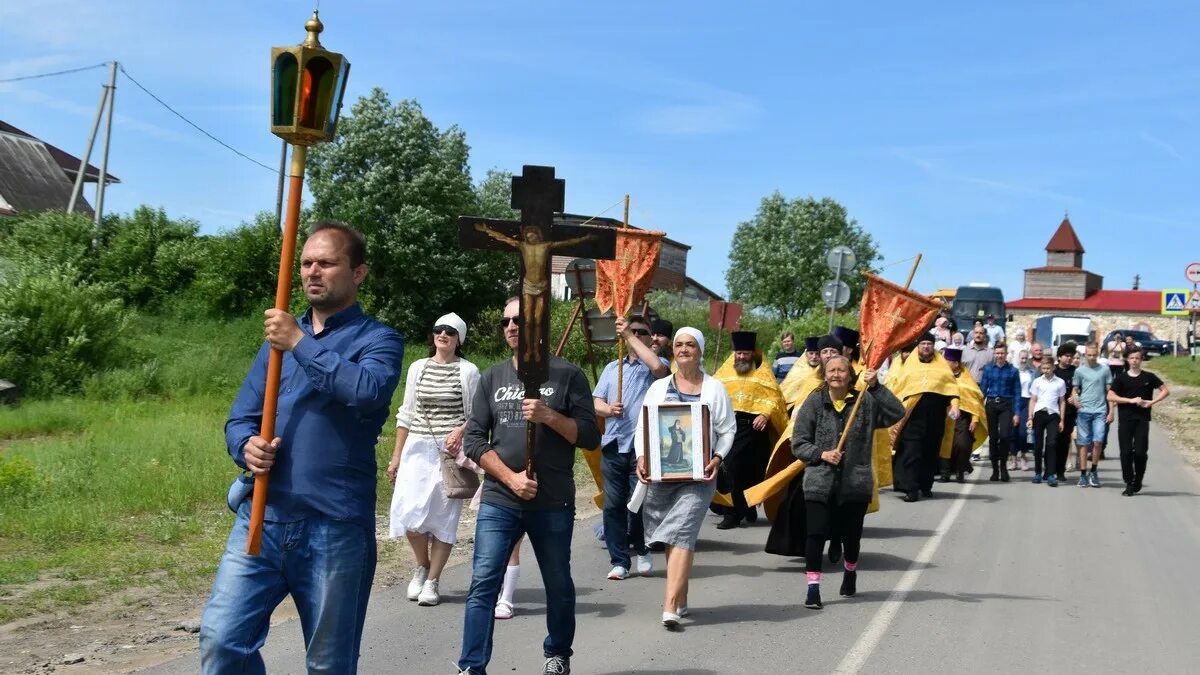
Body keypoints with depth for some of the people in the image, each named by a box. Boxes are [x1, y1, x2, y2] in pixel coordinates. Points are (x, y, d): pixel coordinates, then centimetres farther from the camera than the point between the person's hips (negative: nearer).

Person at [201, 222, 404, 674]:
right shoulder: (277, 336, 16)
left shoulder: (378, 339, -1)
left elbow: (369, 391, -24)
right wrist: (248, 446, -9)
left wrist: (301, 344, -18)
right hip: (261, 519, 4)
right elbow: (240, 417, 14)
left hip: (336, 529, -4)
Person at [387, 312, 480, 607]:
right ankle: (422, 566, 19)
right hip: (417, 448, 3)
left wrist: (459, 432, -18)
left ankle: (432, 581, 10)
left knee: (444, 515, -1)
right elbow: (406, 414, 15)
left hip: (451, 450, -3)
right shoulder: (418, 368, 11)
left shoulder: (468, 371, 1)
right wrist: (396, 455, 12)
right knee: (409, 512, -8)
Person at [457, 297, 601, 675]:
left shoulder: (567, 375, 1)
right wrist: (510, 478, -9)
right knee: (483, 584, -6)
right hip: (498, 501, 1)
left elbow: (590, 436, -2)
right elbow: (473, 439, 3)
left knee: (558, 585, 11)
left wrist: (549, 416, -18)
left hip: (553, 504, -1)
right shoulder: (492, 378, 8)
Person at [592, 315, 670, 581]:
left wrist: (630, 337, -14)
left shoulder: (654, 367, 6)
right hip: (613, 446, 4)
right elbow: (595, 402, 14)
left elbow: (658, 366, -20)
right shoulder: (612, 368, 20)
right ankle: (619, 561, 10)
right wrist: (607, 409, -10)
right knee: (613, 505, 2)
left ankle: (642, 551, 21)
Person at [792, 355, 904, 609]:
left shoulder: (866, 401, 2)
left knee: (851, 535, 13)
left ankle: (850, 573, 41)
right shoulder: (814, 403, 2)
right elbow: (798, 443, 3)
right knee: (816, 534, -9)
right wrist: (821, 454, -13)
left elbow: (897, 413, -13)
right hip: (819, 483, -1)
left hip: (856, 483, 1)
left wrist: (875, 387, -18)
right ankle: (813, 588, -2)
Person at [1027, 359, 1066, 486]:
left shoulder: (1060, 383, 8)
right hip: (1039, 413, 1)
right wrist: (1030, 418, 4)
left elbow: (1062, 402, 11)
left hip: (1053, 414, -1)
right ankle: (1038, 473, 16)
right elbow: (1033, 400, 10)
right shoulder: (1037, 381, 9)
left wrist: (1061, 420, 6)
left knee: (1051, 444, -9)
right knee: (1038, 444, 4)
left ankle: (1050, 475, -8)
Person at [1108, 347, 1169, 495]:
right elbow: (1110, 396, -1)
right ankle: (1129, 484, 4)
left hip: (1142, 420, 0)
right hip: (1125, 420, 0)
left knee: (1140, 452, -4)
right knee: (1126, 452, -3)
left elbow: (1166, 391, 9)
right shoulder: (1121, 378, 5)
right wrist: (1131, 400, -11)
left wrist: (1151, 402, -5)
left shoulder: (1149, 377, 6)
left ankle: (1137, 482, 14)